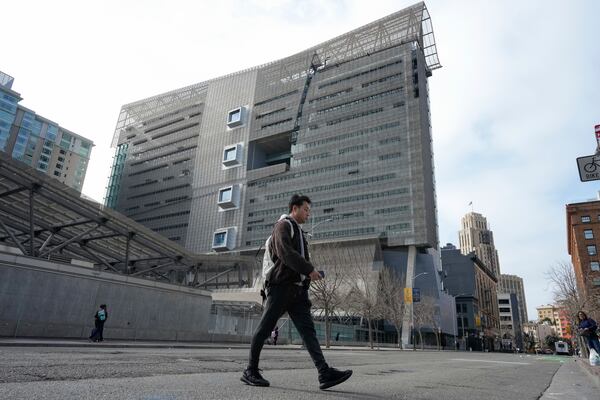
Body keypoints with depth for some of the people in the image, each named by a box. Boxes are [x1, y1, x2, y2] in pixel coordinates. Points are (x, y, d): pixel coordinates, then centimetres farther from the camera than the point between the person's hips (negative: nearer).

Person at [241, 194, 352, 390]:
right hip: (281, 286, -8)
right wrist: (309, 269, -20)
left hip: (298, 289, 8)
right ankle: (250, 372, 11)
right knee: (264, 329, 0)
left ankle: (325, 373, -11)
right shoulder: (283, 226, -1)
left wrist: (310, 272, 12)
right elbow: (285, 252, -18)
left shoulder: (299, 232, 26)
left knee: (308, 329, -4)